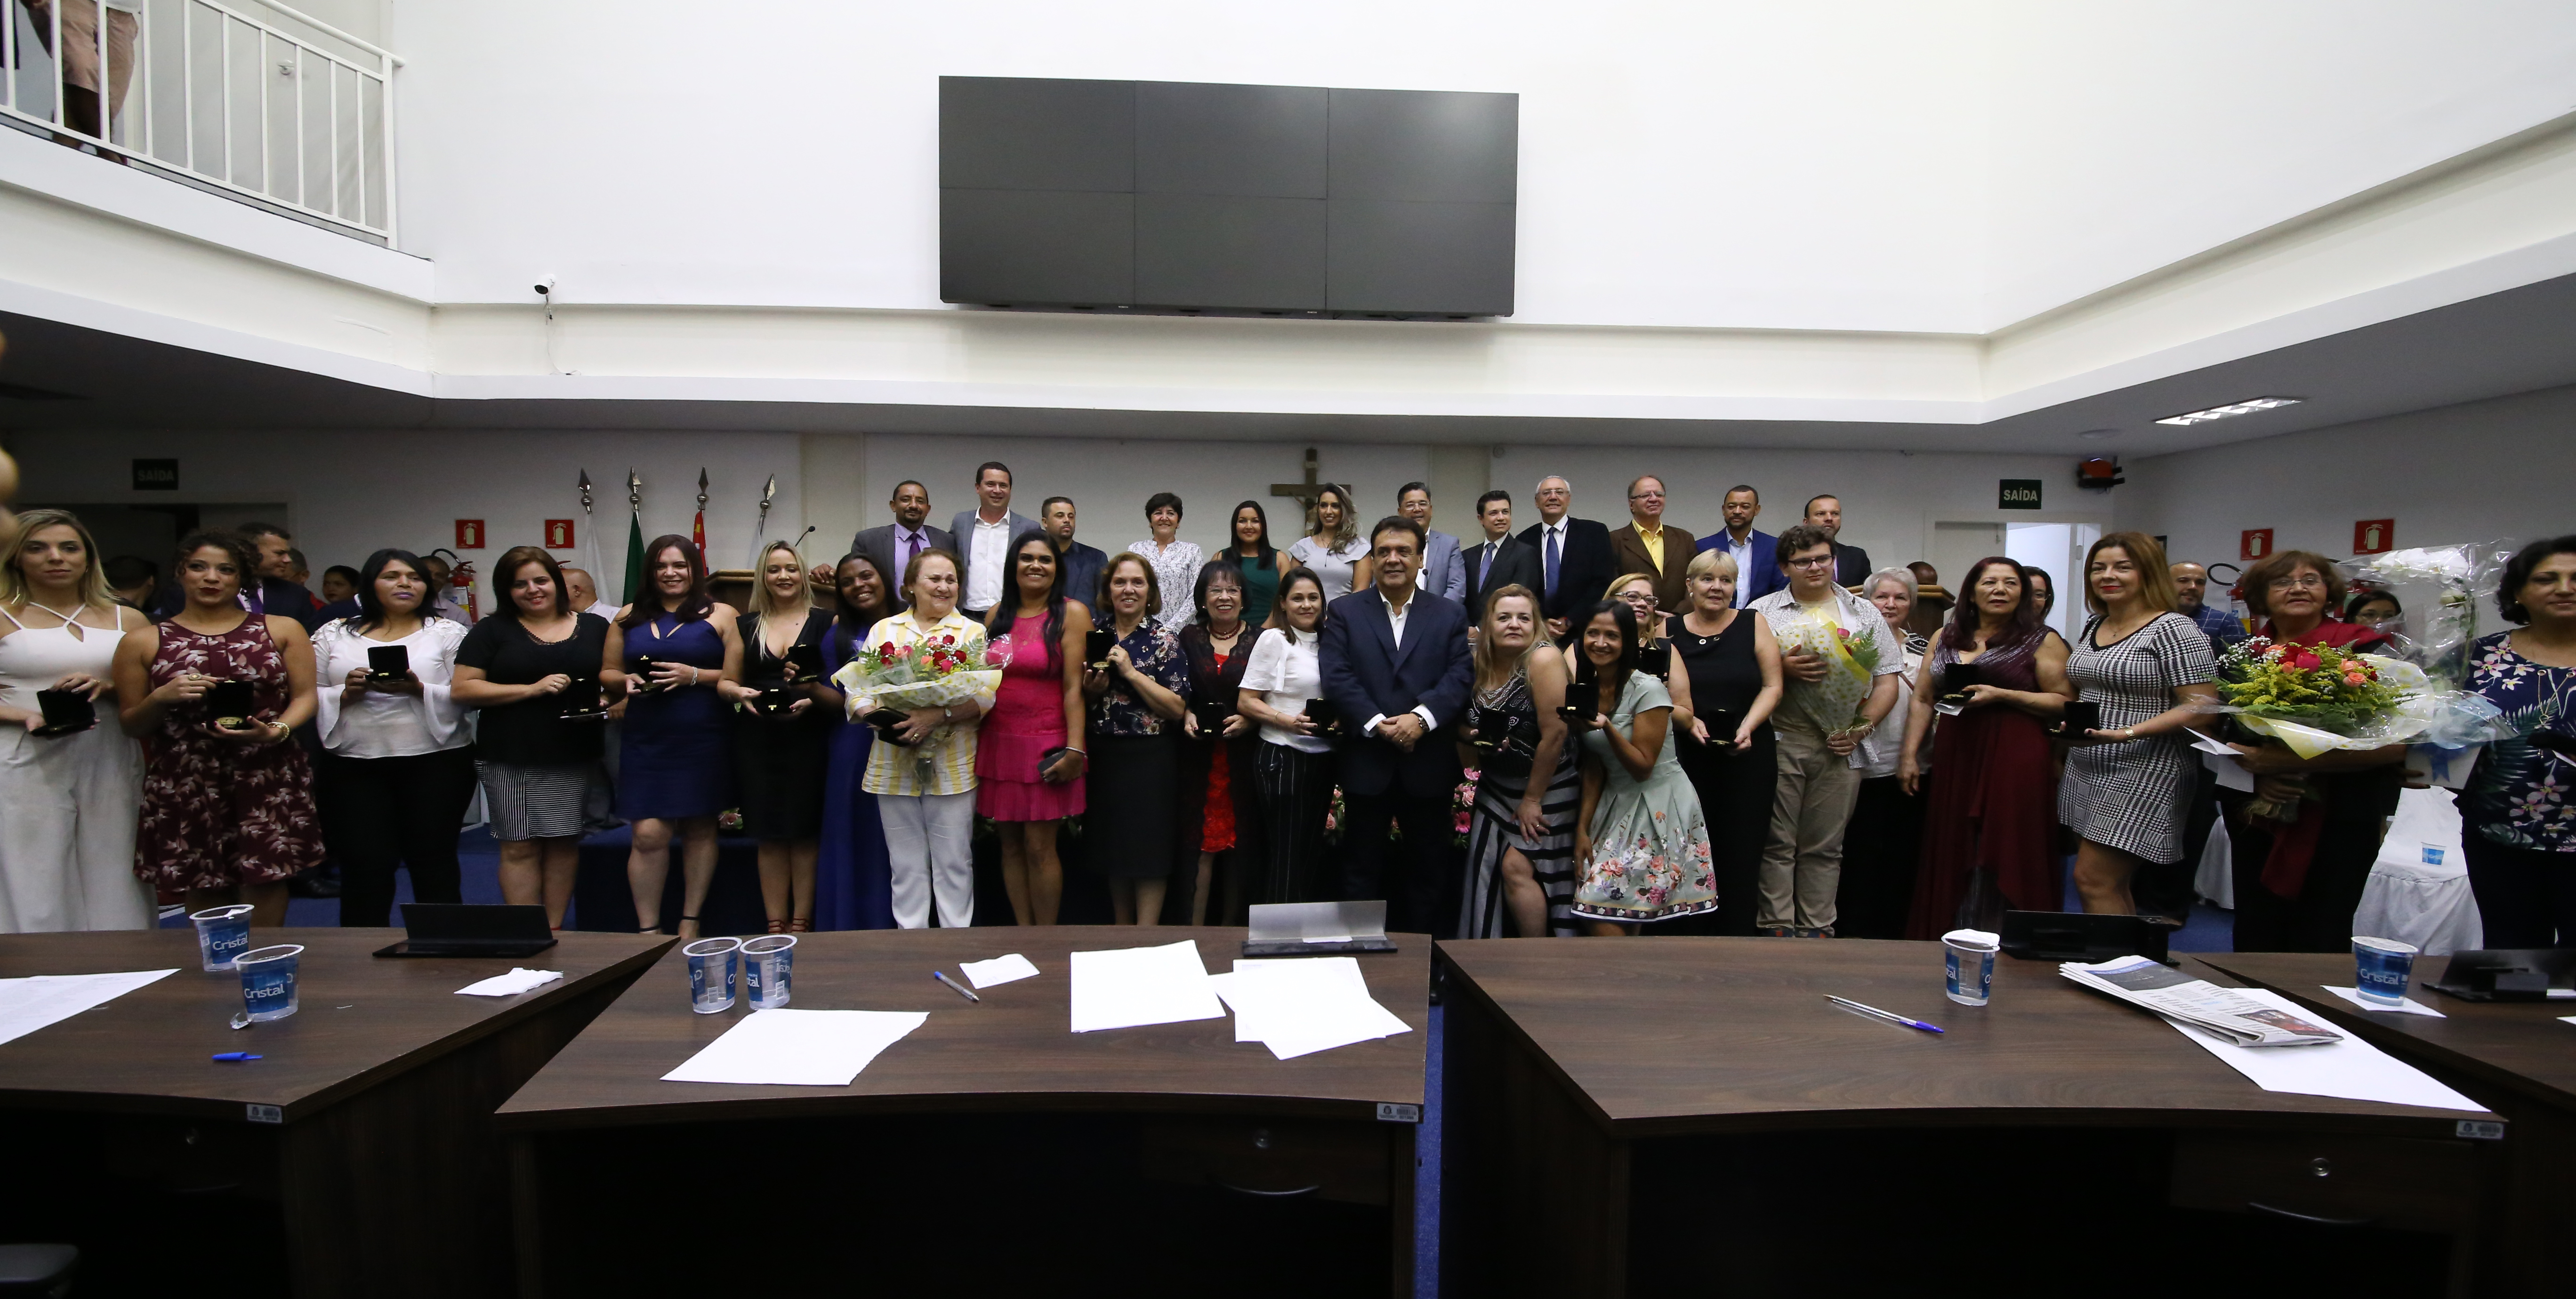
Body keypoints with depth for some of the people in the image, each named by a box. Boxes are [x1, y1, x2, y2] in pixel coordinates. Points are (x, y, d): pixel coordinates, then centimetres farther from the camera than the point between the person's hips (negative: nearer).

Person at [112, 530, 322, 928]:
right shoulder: (142, 641, 9)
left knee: (266, 877, -4)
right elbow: (131, 724, 11)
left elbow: (305, 696, 5)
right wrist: (161, 698, -9)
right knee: (203, 884, 2)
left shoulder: (282, 629, 9)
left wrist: (275, 731, -14)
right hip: (185, 778, 1)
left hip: (270, 772, 0)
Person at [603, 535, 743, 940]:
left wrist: (694, 676, -17)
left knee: (700, 828, 5)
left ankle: (690, 921, 18)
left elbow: (738, 678, -3)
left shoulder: (721, 615, 3)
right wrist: (627, 682, -4)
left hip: (703, 740, -2)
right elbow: (606, 673, 17)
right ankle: (648, 929, 7)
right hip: (645, 740, 2)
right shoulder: (629, 618, 14)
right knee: (648, 834, -4)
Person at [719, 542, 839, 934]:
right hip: (756, 741, 3)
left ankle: (800, 924, 9)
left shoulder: (825, 622, 4)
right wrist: (739, 693, -11)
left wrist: (812, 690, -21)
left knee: (804, 832, -1)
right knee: (769, 835, 5)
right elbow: (725, 681, 11)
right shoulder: (745, 625, 13)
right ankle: (776, 926, 14)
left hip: (808, 739, -2)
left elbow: (841, 691, -2)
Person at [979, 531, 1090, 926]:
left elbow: (1073, 686, -9)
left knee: (1039, 848, -3)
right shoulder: (997, 615, 11)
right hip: (998, 744, 5)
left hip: (1046, 745, -5)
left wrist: (1074, 749, -15)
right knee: (1010, 845, 8)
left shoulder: (1071, 613, -3)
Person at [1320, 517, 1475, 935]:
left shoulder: (1450, 616, 8)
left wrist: (1421, 718, -20)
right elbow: (1336, 677, -7)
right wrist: (1378, 724, -18)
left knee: (1429, 868, 11)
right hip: (1367, 763, -1)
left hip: (1429, 764, 1)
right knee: (1363, 869, 10)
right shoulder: (1345, 612, 4)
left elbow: (1461, 676, -4)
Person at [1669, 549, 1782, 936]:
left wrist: (1749, 725, -14)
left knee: (1742, 851, 2)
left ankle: (1738, 936, 12)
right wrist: (1690, 721, -14)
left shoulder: (1754, 624, 5)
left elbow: (1772, 685, 1)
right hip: (1690, 755, 0)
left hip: (1749, 755, 0)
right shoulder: (1671, 631, 6)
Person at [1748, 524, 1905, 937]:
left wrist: (1861, 728, -4)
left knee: (1825, 845, 8)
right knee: (1777, 841, 1)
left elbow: (1886, 681, 9)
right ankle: (1776, 928, 9)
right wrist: (1781, 667, -15)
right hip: (1779, 742, -2)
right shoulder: (1762, 612, 6)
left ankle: (1816, 928, 17)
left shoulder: (1865, 613, 12)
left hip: (1842, 745, 2)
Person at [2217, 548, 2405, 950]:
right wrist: (2256, 771, -11)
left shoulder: (2364, 649, -4)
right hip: (2256, 817, 3)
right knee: (2254, 940, 11)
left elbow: (2396, 742, -14)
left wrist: (2290, 761, -24)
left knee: (2318, 946, 4)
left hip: (2335, 822, -3)